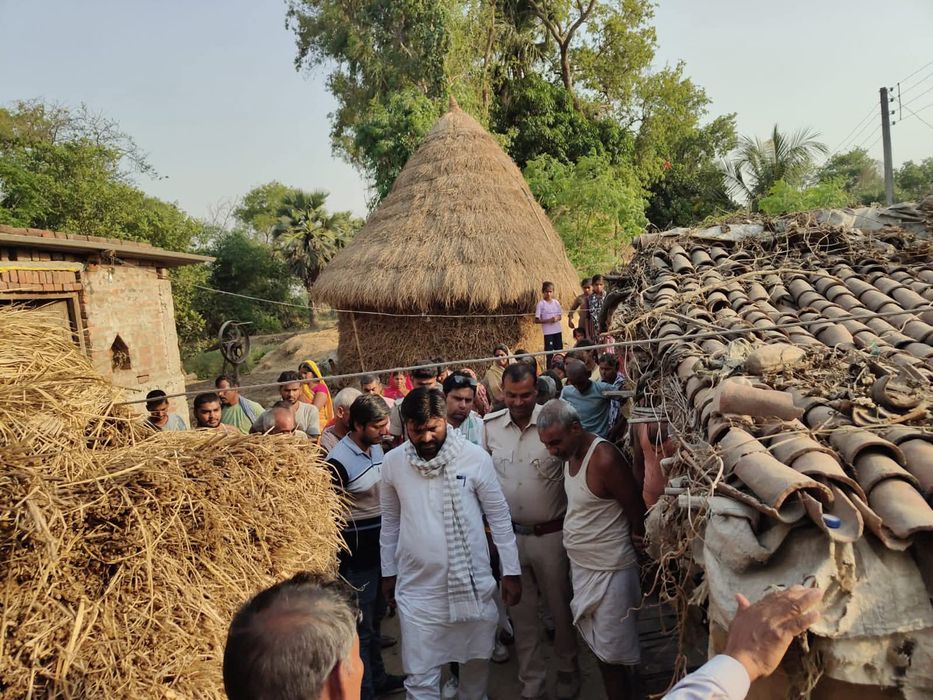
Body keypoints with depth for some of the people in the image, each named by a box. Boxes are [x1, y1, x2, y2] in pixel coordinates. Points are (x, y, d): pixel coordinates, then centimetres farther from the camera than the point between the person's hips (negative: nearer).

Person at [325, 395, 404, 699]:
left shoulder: (377, 447, 3)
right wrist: (340, 564, -13)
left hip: (381, 550, 8)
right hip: (357, 559, -7)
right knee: (361, 627, 5)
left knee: (374, 619, 22)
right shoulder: (339, 461, -20)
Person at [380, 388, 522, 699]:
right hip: (417, 588, 0)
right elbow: (390, 521, 8)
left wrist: (511, 571, -2)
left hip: (473, 582, 0)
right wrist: (388, 572, 13)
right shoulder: (393, 462, -4)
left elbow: (499, 516, -3)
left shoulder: (475, 457, -11)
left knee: (477, 660, 19)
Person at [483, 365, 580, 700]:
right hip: (509, 534, 3)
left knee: (560, 609, 16)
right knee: (522, 612, 17)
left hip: (551, 534, -2)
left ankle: (567, 671, 40)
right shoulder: (489, 426, -3)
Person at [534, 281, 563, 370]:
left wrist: (557, 318, -10)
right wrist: (548, 320, -21)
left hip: (558, 330, 5)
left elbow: (560, 315, 13)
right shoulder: (541, 304, -7)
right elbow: (536, 320, -9)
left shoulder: (556, 302, 6)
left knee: (559, 351, 8)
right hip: (548, 332, -5)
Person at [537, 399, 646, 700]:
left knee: (612, 655, 4)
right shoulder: (571, 453, 2)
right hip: (581, 565, 8)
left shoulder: (604, 459, -25)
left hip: (608, 571, -8)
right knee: (599, 646, 18)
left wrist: (634, 541, -1)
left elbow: (637, 512, -16)